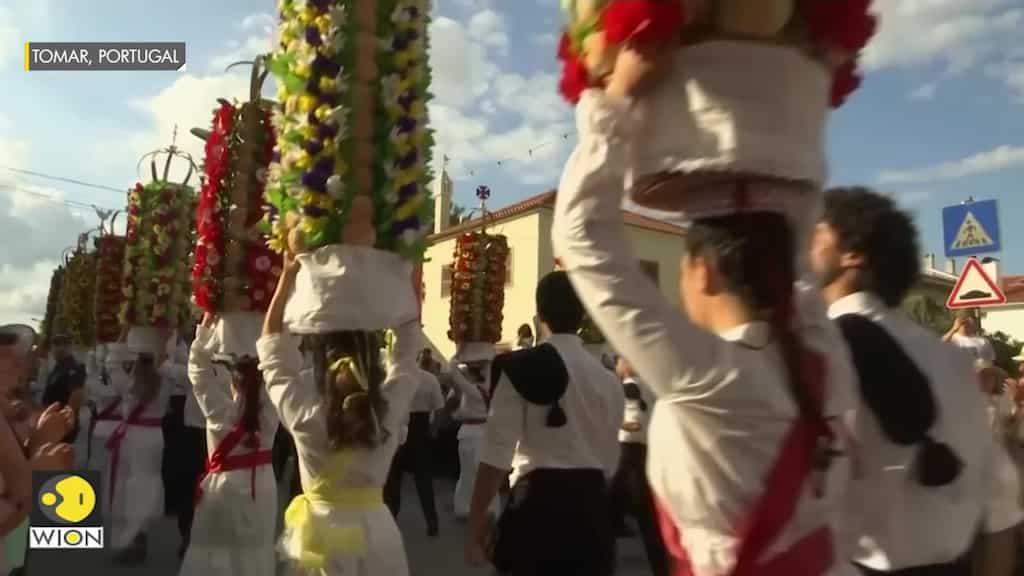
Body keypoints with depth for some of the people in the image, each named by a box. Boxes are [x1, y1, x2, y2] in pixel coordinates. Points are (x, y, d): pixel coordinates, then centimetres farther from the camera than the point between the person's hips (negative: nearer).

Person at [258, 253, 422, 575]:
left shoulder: (303, 413, -19)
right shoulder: (390, 408, -16)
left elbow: (272, 343, -7)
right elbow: (408, 348, -2)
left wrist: (288, 276, -4)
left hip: (321, 531, -1)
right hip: (375, 530, 2)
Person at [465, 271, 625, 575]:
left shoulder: (520, 369, -9)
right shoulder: (608, 379, 6)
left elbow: (497, 455, -11)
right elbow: (609, 459, 14)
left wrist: (476, 522, -3)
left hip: (538, 503, -4)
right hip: (592, 505, 5)